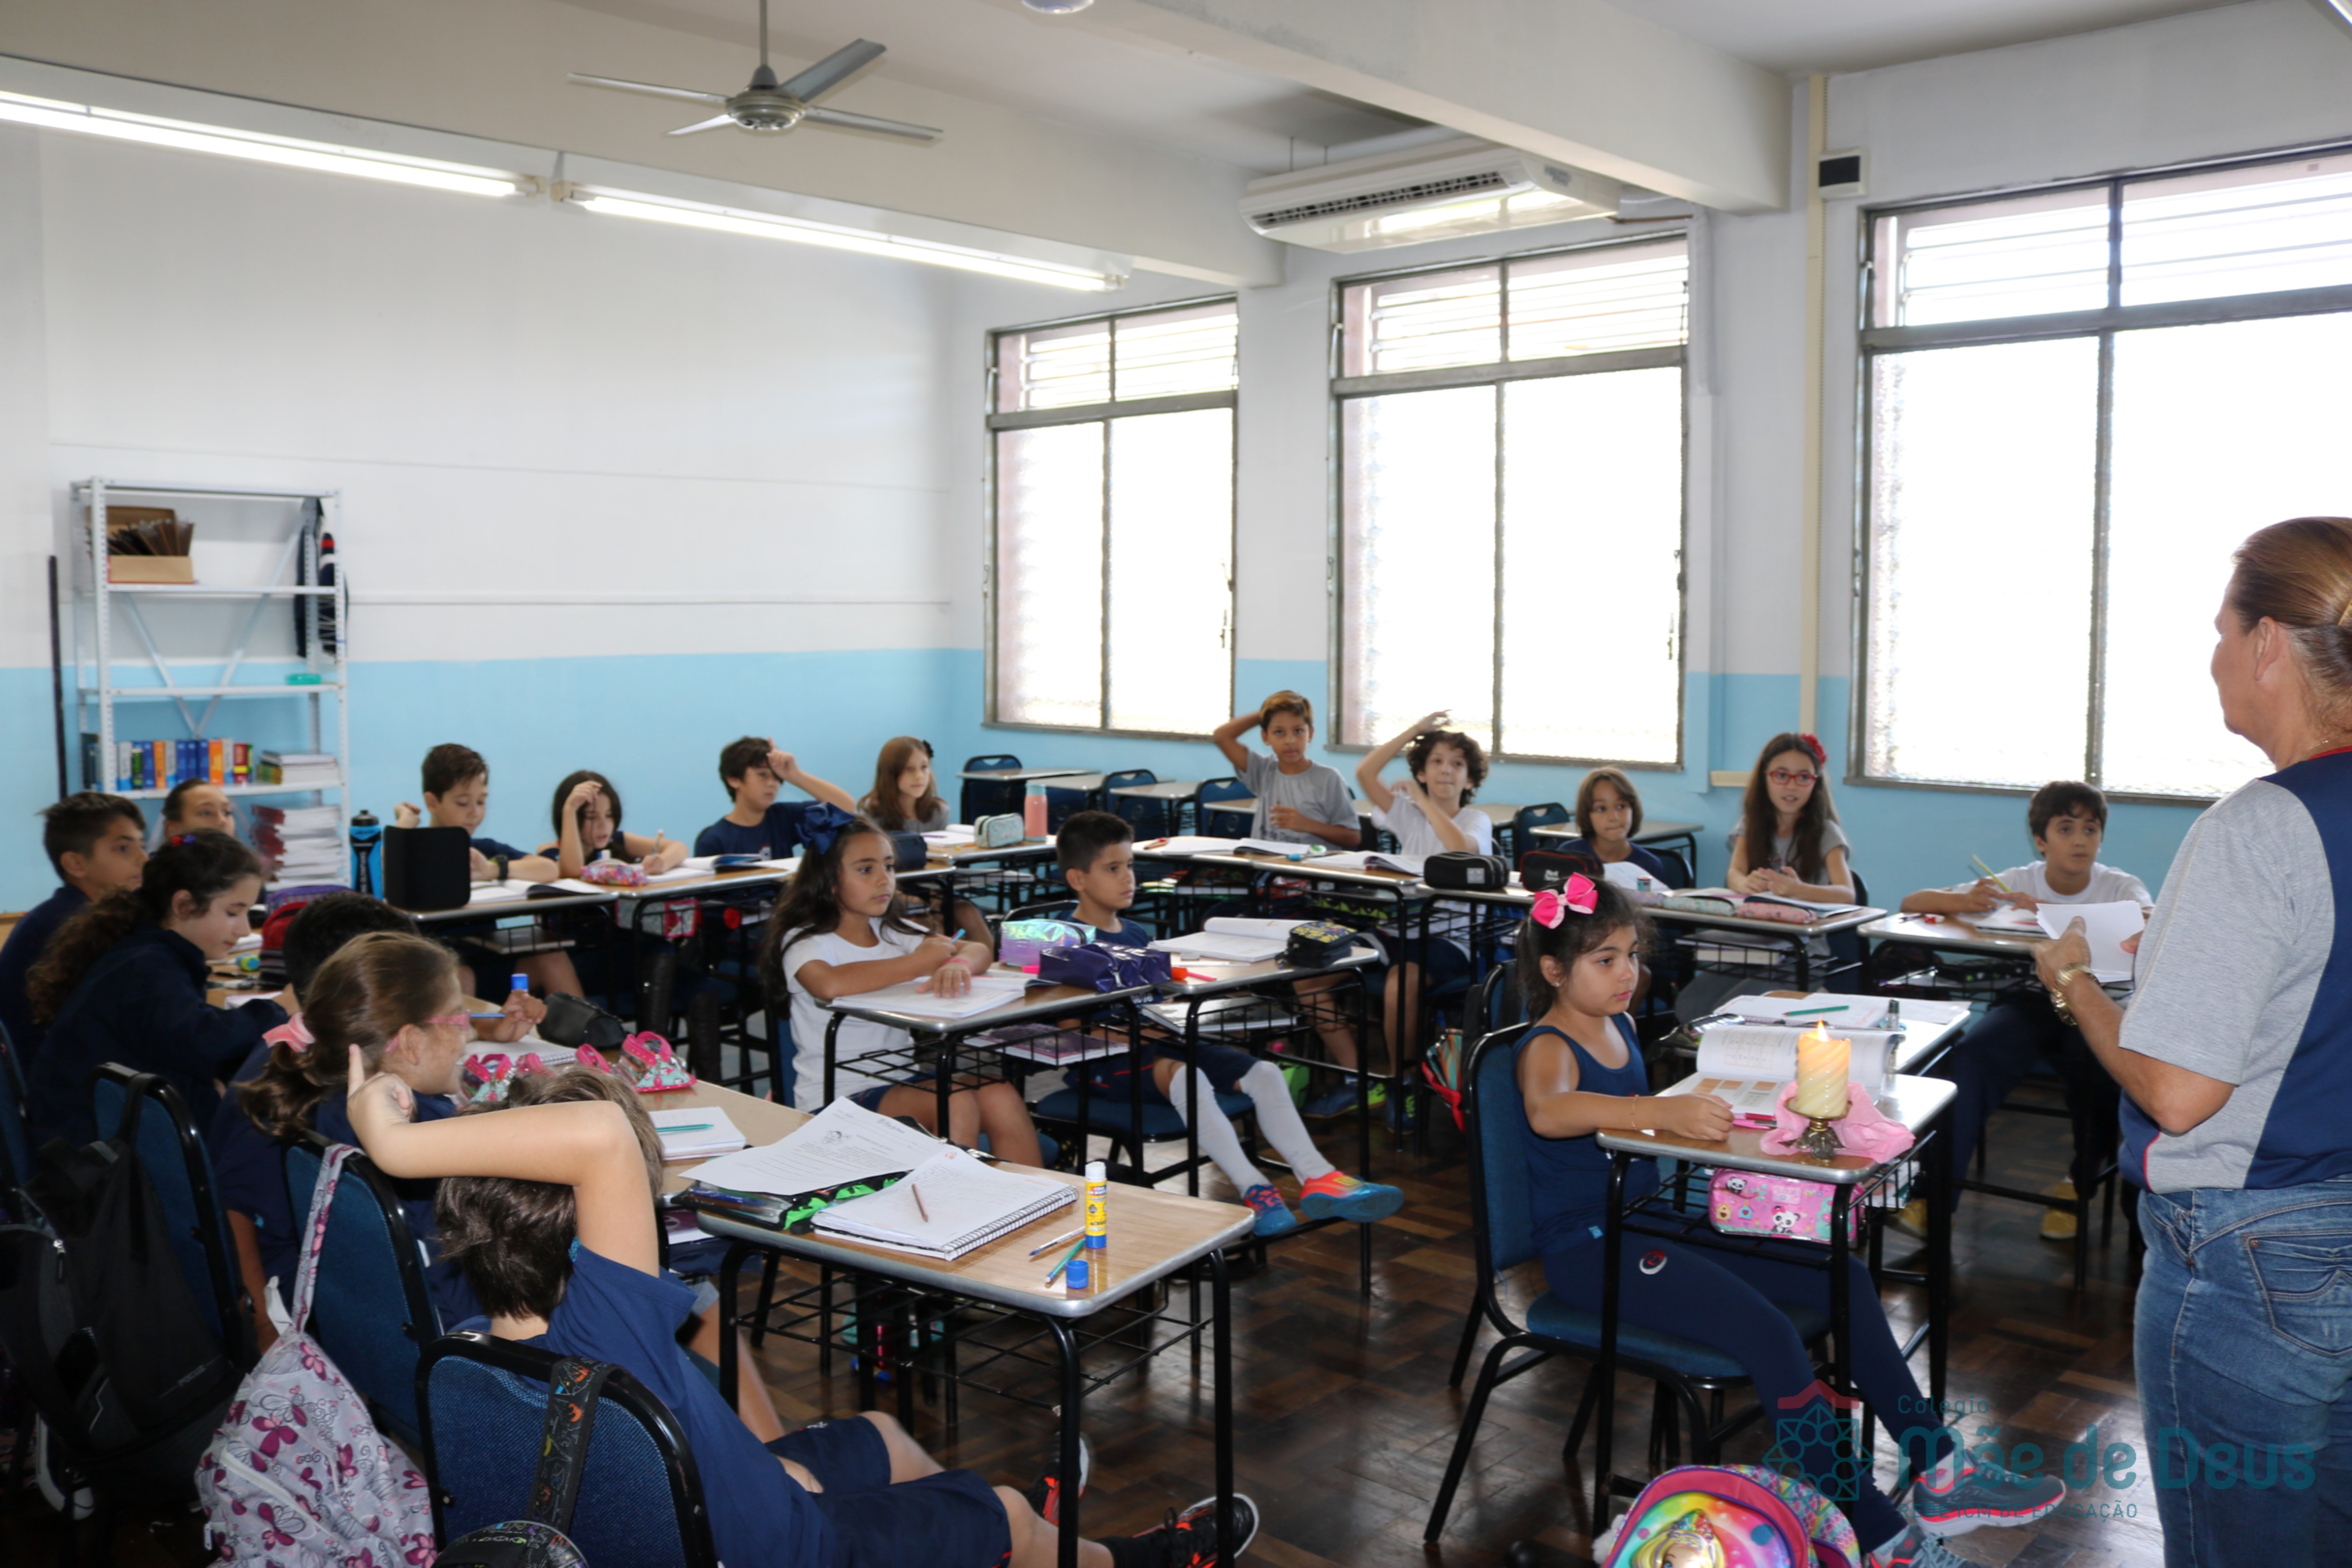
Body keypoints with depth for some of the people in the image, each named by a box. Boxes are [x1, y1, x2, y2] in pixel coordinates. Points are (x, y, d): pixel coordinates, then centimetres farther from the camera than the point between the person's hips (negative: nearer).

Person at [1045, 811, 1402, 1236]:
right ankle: (1253, 1189, -41)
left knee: (1263, 1072, -10)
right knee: (1186, 1078, -37)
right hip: (1107, 1062, -8)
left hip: (1157, 1045, 8)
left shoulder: (1137, 934, 20)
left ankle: (1317, 1178, -19)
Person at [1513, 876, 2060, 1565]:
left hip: (1648, 1218, 10)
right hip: (1587, 1246, -10)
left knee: (1843, 1278, 2)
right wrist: (1663, 1111, -49)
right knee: (1767, 1332, -27)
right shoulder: (1547, 1047, -16)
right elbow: (1548, 1112, -42)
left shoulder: (1617, 1024, 10)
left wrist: (1701, 1110, 11)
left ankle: (1939, 1471, 10)